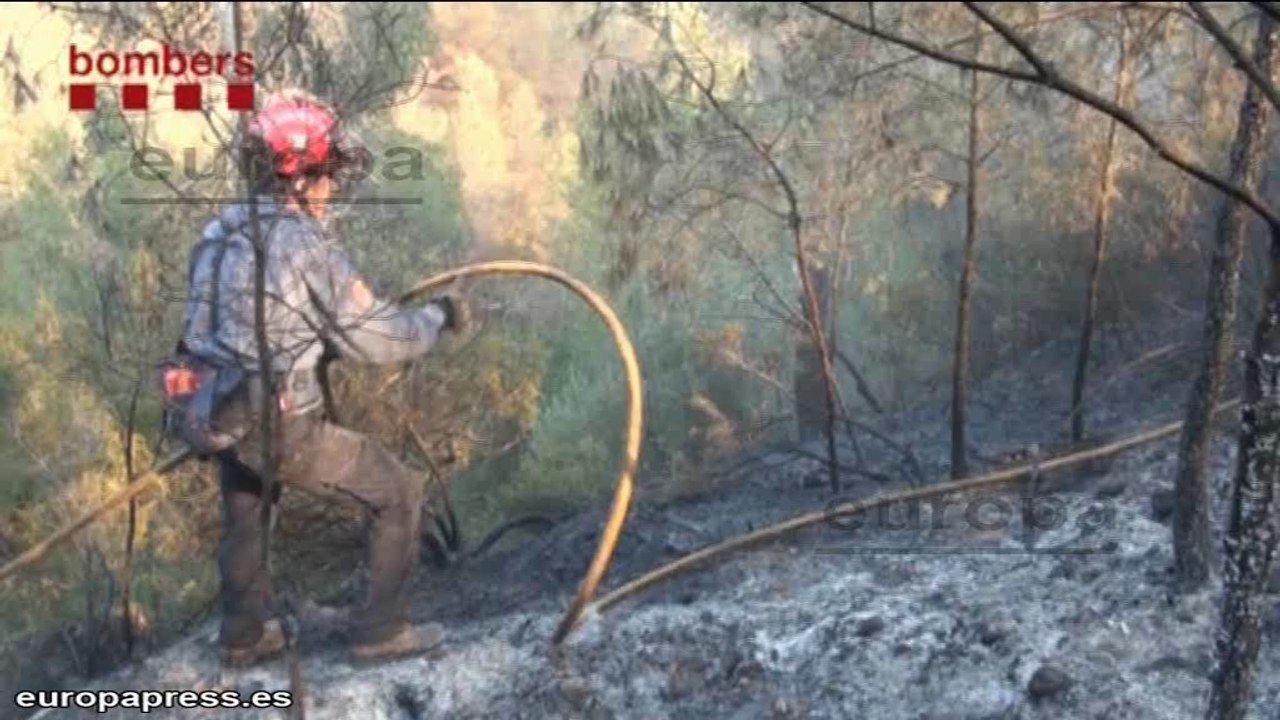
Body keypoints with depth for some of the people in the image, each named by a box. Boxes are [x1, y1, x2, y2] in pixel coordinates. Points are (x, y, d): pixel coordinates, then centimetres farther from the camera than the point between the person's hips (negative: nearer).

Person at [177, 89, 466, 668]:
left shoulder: (219, 231, 4)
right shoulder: (307, 245, -19)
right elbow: (373, 339, -14)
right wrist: (436, 317, 2)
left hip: (223, 415, 8)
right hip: (282, 425, -8)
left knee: (244, 517, 32)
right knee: (397, 495, 8)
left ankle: (245, 637, 47)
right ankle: (380, 631, 15)